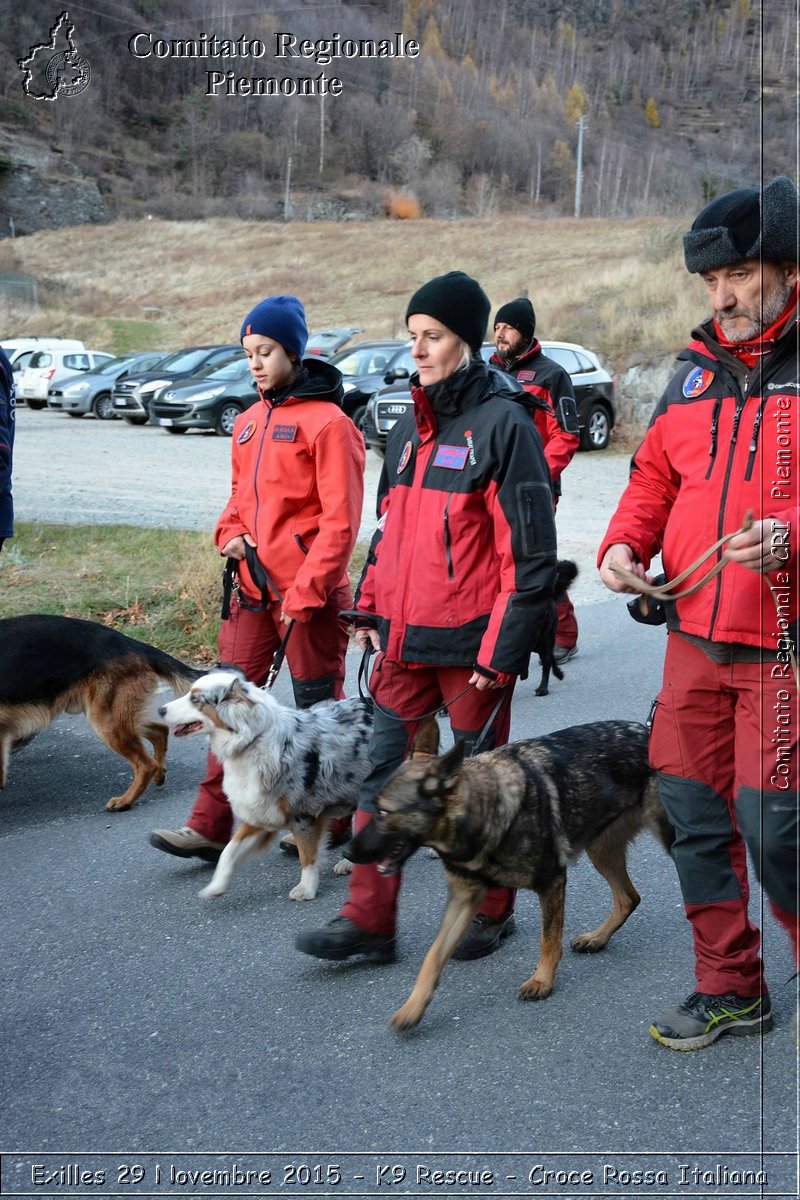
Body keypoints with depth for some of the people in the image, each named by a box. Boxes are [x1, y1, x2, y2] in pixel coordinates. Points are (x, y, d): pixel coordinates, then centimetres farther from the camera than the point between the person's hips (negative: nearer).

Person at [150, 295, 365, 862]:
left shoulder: (327, 422, -12)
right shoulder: (250, 422, 12)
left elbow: (340, 519, -15)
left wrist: (305, 592, -19)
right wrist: (231, 534, 3)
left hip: (309, 593, -7)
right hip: (253, 587, 7)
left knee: (318, 706, 6)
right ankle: (211, 825, 9)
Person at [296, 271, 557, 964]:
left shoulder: (503, 424, -11)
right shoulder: (412, 425, 13)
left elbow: (530, 550, -14)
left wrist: (503, 647, -16)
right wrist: (370, 609, 13)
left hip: (469, 644, -7)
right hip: (404, 640, 7)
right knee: (383, 771, 7)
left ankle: (492, 911, 27)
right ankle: (368, 921, 14)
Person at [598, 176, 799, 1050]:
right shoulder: (695, 373, 12)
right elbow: (655, 473, 19)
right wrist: (625, 543, 1)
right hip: (694, 635, 7)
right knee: (693, 812, 12)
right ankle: (729, 989, 28)